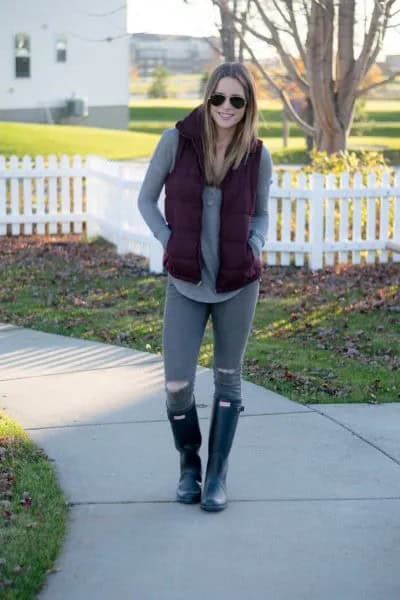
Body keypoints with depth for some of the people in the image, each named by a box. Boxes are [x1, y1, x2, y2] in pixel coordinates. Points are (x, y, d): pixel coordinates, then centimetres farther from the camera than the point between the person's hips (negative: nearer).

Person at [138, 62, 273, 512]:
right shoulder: (177, 140, -8)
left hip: (238, 285, 1)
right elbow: (146, 199, 3)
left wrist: (253, 248, -8)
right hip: (186, 285, -1)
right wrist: (169, 244, -7)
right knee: (177, 385, -4)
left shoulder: (257, 155, -5)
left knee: (227, 378, 11)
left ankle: (217, 476, 25)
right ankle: (188, 466, 24)